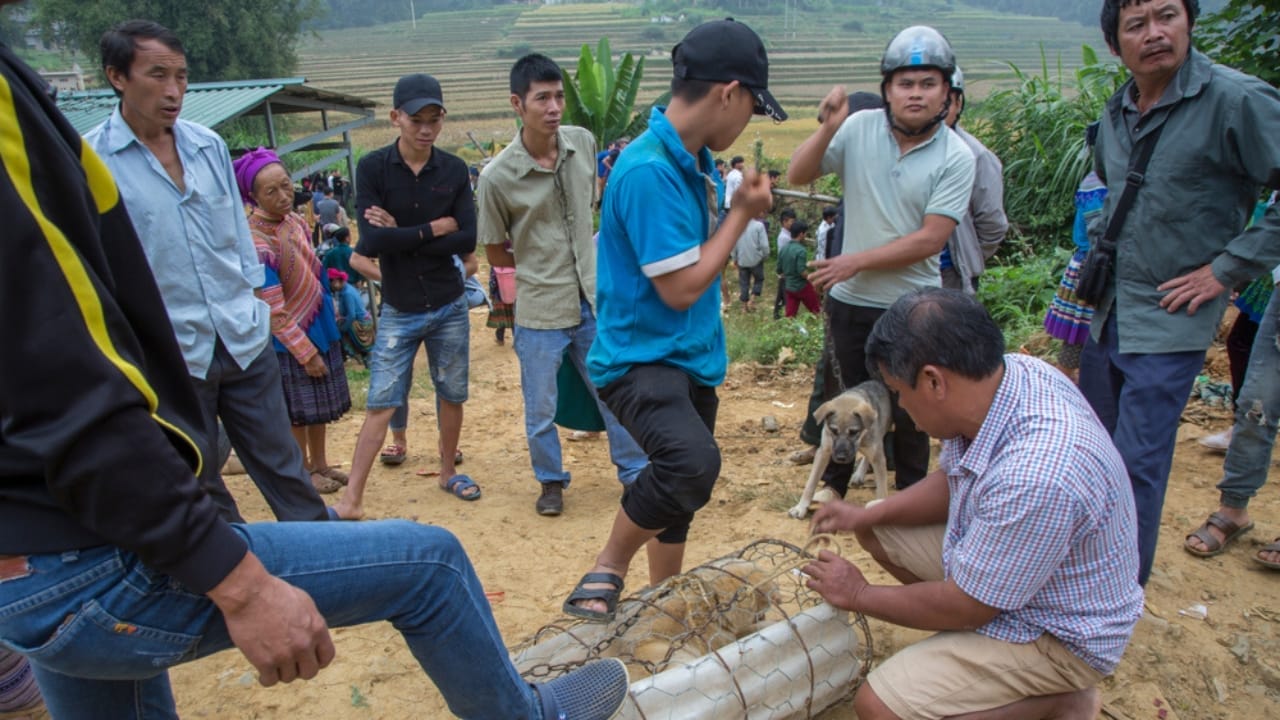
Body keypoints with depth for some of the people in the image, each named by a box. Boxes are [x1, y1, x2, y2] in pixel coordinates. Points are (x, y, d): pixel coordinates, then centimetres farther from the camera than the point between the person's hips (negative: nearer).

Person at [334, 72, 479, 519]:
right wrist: (434, 229, -14)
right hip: (398, 312, -2)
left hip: (449, 307, 3)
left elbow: (467, 240, -11)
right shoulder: (373, 168, -8)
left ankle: (448, 472, 35)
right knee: (380, 405, -2)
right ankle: (351, 500, 6)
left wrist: (401, 234, -16)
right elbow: (370, 242, -19)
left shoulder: (454, 170, -2)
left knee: (452, 395, 14)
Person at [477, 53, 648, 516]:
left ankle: (635, 471, 34)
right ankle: (551, 481, 35)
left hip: (593, 303, 4)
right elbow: (496, 256, -3)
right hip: (541, 312, -3)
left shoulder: (583, 142, -3)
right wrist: (539, 264, 1)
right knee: (540, 411, 11)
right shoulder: (497, 177, -15)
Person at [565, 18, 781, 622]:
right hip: (639, 358, -10)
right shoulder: (648, 170, -22)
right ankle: (606, 573, -9)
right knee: (693, 461, -33)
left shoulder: (692, 160, 7)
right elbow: (681, 287, -20)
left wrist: (741, 208, 8)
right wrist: (741, 214, -11)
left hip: (690, 358, 10)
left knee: (678, 488, 18)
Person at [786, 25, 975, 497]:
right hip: (849, 300, 2)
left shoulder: (956, 158, -12)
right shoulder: (860, 128, -6)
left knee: (910, 409, 13)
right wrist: (827, 128, -21)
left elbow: (930, 240, -17)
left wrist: (857, 261, -17)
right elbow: (797, 176, -6)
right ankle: (833, 487, 36)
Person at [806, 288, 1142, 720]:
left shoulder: (1037, 474, -39)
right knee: (876, 531, 10)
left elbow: (963, 607, -24)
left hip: (1058, 632, -8)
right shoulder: (1000, 375, -15)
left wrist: (860, 595, -10)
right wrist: (868, 515, -2)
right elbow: (952, 482, 6)